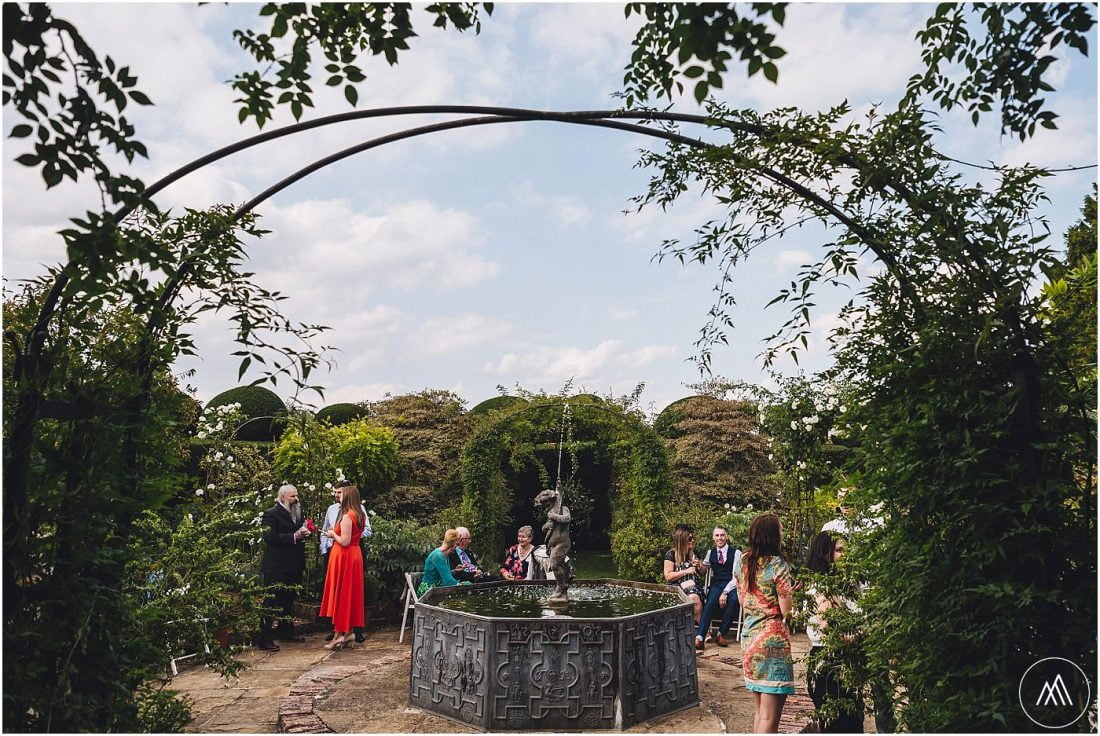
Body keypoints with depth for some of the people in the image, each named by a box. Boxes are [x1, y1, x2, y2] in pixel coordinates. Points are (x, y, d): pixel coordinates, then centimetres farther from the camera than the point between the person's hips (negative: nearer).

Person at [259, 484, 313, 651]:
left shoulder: (298, 513, 15)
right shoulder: (271, 514, -9)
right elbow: (270, 537, -20)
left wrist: (304, 532, 1)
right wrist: (294, 536, -23)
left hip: (293, 566, 8)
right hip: (276, 567, -8)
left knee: (288, 600, 17)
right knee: (272, 600, -5)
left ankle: (286, 631, 29)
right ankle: (266, 639, -2)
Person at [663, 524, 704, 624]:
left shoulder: (694, 553, 13)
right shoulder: (671, 554, -1)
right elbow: (668, 576, -6)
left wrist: (699, 565, 2)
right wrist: (686, 571, -9)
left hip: (693, 586, 3)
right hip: (677, 587, -3)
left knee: (695, 598, -31)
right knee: (694, 598, -32)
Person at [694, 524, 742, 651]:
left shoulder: (736, 553, 2)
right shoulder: (710, 553, 15)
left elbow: (736, 576, -5)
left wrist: (725, 592, -17)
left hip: (731, 585, -2)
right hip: (716, 585, 2)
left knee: (734, 600, -35)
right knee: (710, 602, -30)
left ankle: (722, 634, -23)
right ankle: (699, 637, -39)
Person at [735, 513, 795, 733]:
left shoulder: (743, 562, 6)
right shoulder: (777, 564, -14)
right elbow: (786, 610, -14)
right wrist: (791, 593, 4)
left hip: (749, 636, 7)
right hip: (772, 638, -7)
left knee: (759, 711, 19)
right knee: (769, 717, 0)